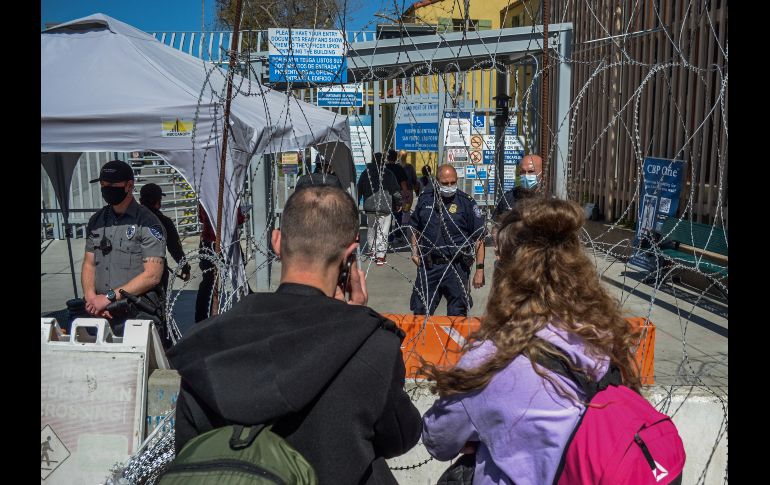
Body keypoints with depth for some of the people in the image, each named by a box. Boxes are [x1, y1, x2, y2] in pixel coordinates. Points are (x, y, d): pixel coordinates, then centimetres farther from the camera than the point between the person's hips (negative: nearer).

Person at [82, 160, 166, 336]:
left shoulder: (147, 222, -8)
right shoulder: (97, 220, 11)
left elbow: (152, 275, -14)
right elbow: (89, 264, 12)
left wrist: (109, 296, -17)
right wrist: (91, 297, -7)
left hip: (138, 315, -5)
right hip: (102, 314, 5)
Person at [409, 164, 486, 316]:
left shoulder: (467, 202, -6)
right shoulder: (425, 198, 4)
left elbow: (479, 237, -5)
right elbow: (415, 227, 19)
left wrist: (480, 269, -9)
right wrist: (414, 251, 7)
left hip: (456, 268, -2)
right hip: (428, 265, 3)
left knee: (457, 315, 7)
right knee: (420, 312, 9)